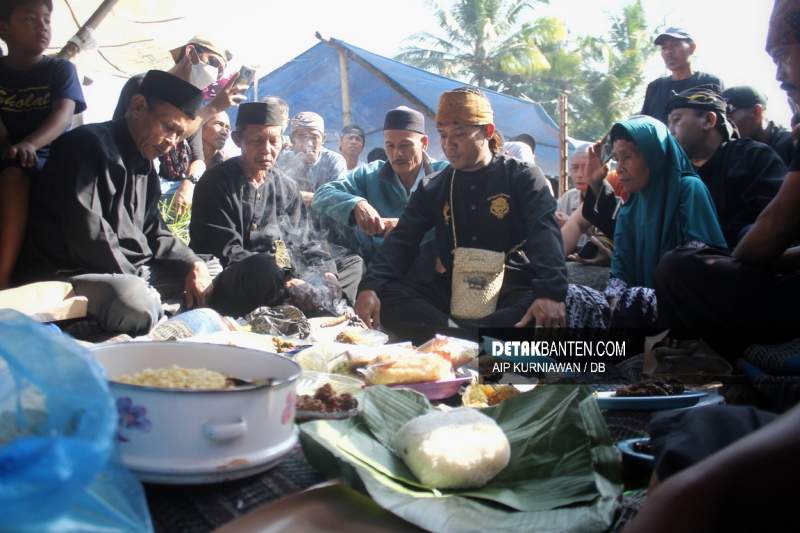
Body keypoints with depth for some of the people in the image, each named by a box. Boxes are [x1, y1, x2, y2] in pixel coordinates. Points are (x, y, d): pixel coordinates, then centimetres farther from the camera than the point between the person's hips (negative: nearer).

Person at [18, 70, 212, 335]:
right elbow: (87, 233, -22)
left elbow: (153, 233, 16)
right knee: (135, 303, -38)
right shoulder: (88, 145, -11)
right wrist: (141, 284, -18)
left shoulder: (145, 166, 17)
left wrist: (193, 264, -2)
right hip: (71, 273, -9)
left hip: (131, 272, 9)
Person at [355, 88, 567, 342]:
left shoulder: (521, 178, 2)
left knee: (546, 314, -36)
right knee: (385, 294, -22)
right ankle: (462, 336, -36)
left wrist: (550, 292, -34)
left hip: (510, 293, -3)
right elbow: (401, 241, 3)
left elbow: (545, 235, -14)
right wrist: (371, 286, -18)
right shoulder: (432, 187, 13)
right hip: (450, 292, 3)